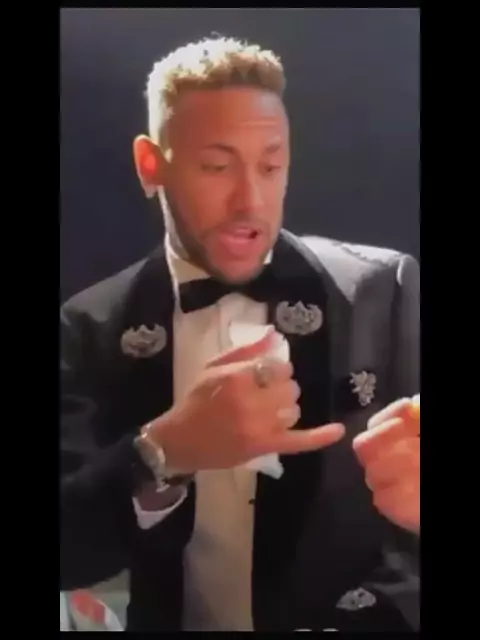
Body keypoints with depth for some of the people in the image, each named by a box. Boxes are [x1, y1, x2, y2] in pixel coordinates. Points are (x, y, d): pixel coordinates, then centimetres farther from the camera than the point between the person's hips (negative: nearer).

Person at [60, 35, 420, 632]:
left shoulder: (384, 289, -6)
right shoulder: (91, 328, -4)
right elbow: (66, 547, -7)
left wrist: (414, 488, -25)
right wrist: (163, 453, -25)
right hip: (174, 621, 0)